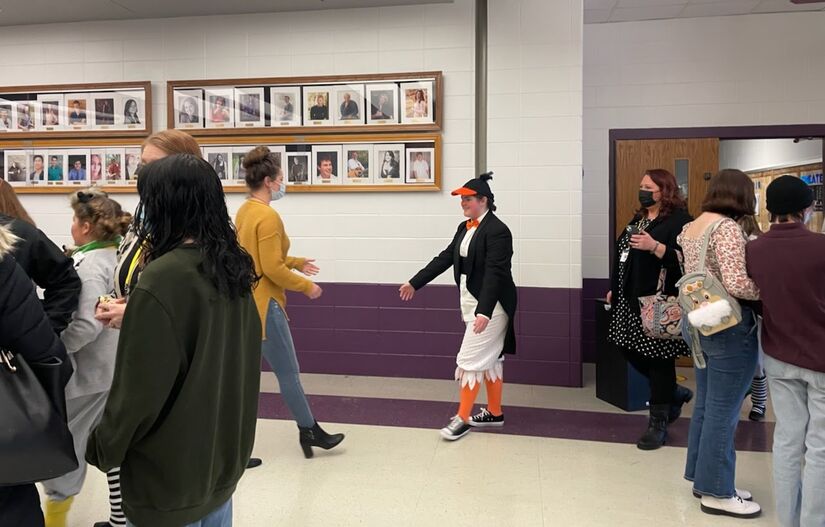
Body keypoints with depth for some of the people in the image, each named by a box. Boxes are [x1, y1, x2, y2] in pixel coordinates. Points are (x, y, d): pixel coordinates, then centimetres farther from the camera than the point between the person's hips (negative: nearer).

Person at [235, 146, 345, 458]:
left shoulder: (245, 211, 10)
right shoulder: (267, 216, -19)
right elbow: (273, 269, -21)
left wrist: (297, 263, 24)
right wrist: (306, 287, -9)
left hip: (247, 301, 10)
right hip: (263, 304, -10)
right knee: (289, 373, 6)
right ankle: (309, 431, 22)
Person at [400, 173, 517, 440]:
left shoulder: (497, 230, -17)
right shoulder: (465, 227, 10)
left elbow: (494, 273, -25)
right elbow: (445, 258, 14)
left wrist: (485, 312, -32)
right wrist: (415, 283, 14)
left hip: (491, 306, -9)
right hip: (472, 302, 9)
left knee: (470, 359, -5)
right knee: (489, 359, 16)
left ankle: (462, 418, 6)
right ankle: (495, 413, 27)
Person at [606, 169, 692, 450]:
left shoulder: (679, 220, -10)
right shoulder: (639, 218, 17)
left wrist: (654, 246, -30)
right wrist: (614, 289, 21)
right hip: (631, 300, 9)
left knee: (658, 358, 0)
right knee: (630, 351, 13)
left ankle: (658, 424, 14)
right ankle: (674, 393, 35)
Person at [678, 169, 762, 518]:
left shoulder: (690, 227, 11)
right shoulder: (727, 228, -17)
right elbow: (736, 284, -25)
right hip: (729, 326, -9)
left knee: (705, 407, 17)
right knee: (723, 412, 2)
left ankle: (703, 478, 29)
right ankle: (717, 493, 14)